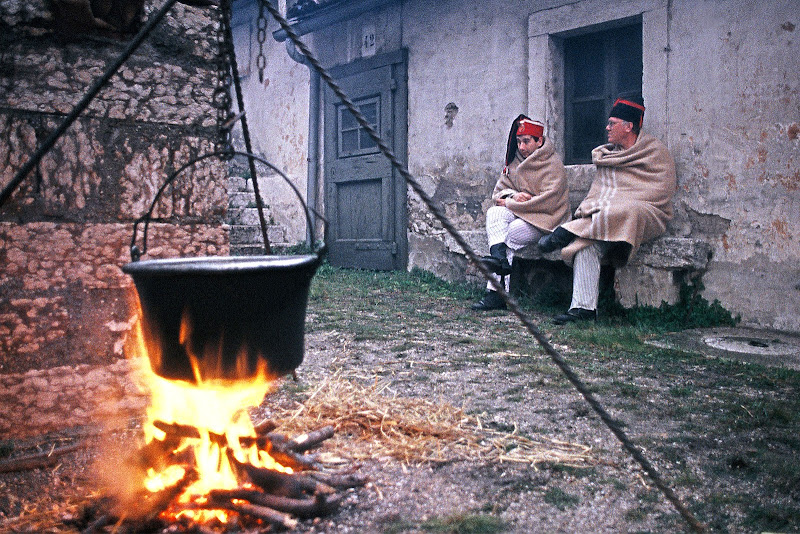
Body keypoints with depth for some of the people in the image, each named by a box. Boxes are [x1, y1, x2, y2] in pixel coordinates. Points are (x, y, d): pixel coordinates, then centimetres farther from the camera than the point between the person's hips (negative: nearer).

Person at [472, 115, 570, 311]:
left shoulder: (553, 165, -9)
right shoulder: (515, 163, 12)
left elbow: (548, 202, -20)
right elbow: (498, 191, 12)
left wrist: (510, 204, -16)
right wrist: (513, 195, -14)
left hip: (547, 219, -6)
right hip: (519, 214, 6)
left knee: (512, 232, -30)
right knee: (494, 213, -24)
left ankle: (497, 292, -30)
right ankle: (499, 256, -45)